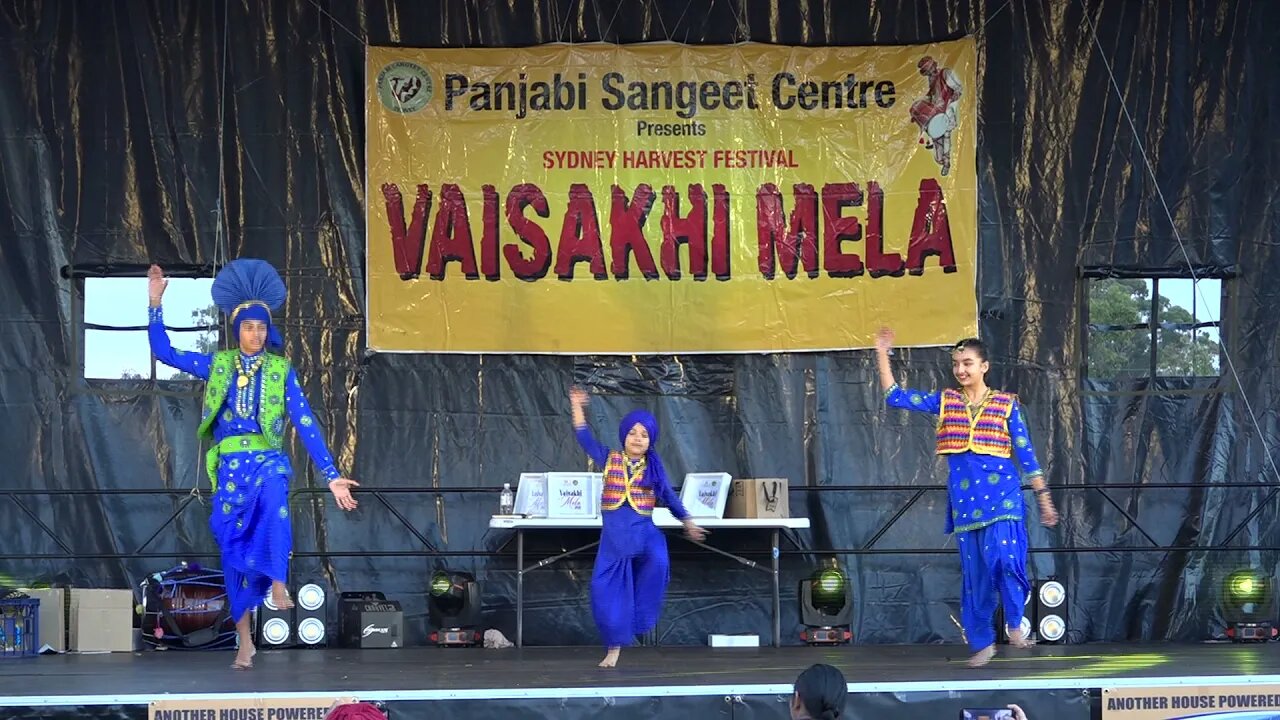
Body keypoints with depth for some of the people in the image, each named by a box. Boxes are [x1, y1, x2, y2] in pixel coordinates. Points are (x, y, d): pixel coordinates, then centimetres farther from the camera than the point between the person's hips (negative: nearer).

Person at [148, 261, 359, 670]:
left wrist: (331, 475, -3)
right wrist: (155, 303, 3)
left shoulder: (281, 372, 5)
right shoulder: (218, 366, 10)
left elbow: (306, 424, 2)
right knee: (233, 548, 1)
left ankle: (278, 583, -38)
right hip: (229, 466, 2)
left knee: (273, 493, -39)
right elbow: (163, 351, 11)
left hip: (267, 459, -2)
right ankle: (244, 642, 10)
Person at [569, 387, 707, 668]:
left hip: (644, 531, -1)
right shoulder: (609, 459, 6)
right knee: (607, 592, -3)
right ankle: (614, 648, 10)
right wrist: (578, 407, 2)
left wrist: (688, 522, 20)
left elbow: (669, 496, 16)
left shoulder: (653, 467, 6)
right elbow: (584, 438, 8)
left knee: (658, 560, -33)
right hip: (613, 535, 1)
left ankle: (641, 617, -11)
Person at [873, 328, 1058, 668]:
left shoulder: (1006, 404, 3)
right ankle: (982, 642, 18)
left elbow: (1026, 453, 4)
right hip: (964, 499, 3)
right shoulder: (945, 401, 8)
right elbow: (895, 396, 8)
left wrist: (1043, 497, 3)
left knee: (1003, 557, -22)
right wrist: (882, 354, 2)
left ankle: (1015, 623, 1)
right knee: (973, 570, 6)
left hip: (1002, 495, -3)